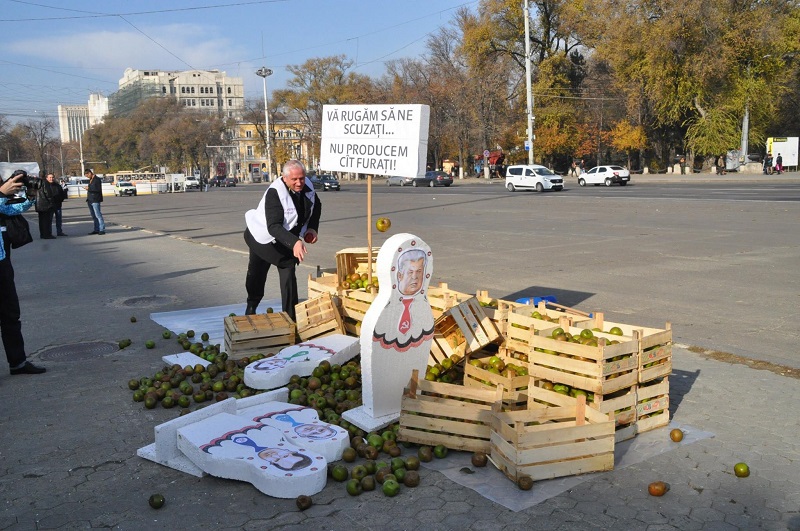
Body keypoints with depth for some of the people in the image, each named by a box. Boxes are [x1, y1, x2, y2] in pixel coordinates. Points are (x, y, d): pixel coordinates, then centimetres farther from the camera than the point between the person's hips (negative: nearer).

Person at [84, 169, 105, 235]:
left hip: (95, 200, -9)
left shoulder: (97, 179, -11)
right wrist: (87, 188, 6)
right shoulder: (91, 180, 16)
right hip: (90, 200, 9)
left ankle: (102, 230, -6)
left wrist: (89, 188, -15)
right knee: (93, 216, 11)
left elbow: (98, 189, -18)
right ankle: (96, 229, 15)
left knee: (98, 215, -8)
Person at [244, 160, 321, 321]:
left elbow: (316, 206, 8)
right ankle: (251, 305, 45)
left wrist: (312, 228, -7)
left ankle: (291, 318, 3)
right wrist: (294, 242, -56)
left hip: (289, 240, 3)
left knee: (288, 276, -8)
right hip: (263, 238, -3)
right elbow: (273, 226, -42)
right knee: (256, 276, 16)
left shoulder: (308, 187, -14)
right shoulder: (274, 193, -34)